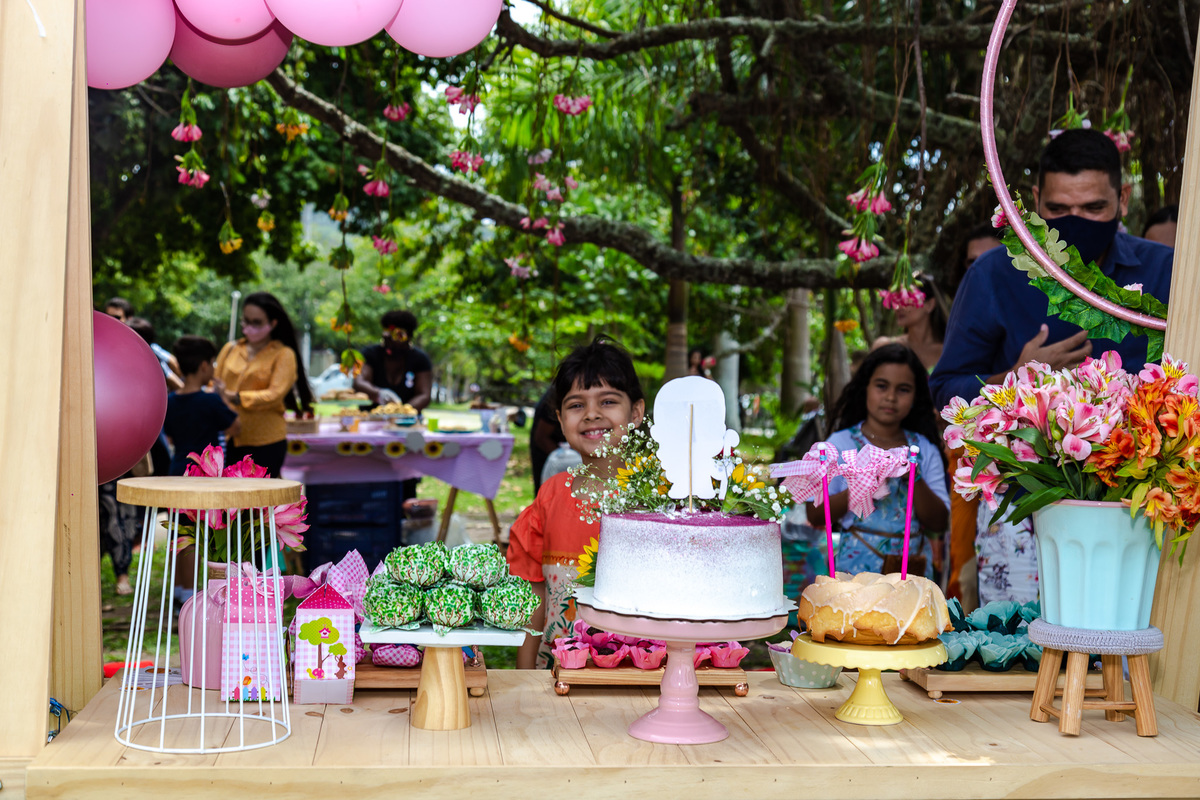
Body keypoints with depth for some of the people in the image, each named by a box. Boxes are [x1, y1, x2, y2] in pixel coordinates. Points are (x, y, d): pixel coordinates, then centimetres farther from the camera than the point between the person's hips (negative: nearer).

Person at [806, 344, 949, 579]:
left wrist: (914, 477, -11)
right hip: (859, 567, -2)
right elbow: (815, 516, -5)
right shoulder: (841, 443, 1)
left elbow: (938, 523, 2)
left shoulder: (924, 450, 9)